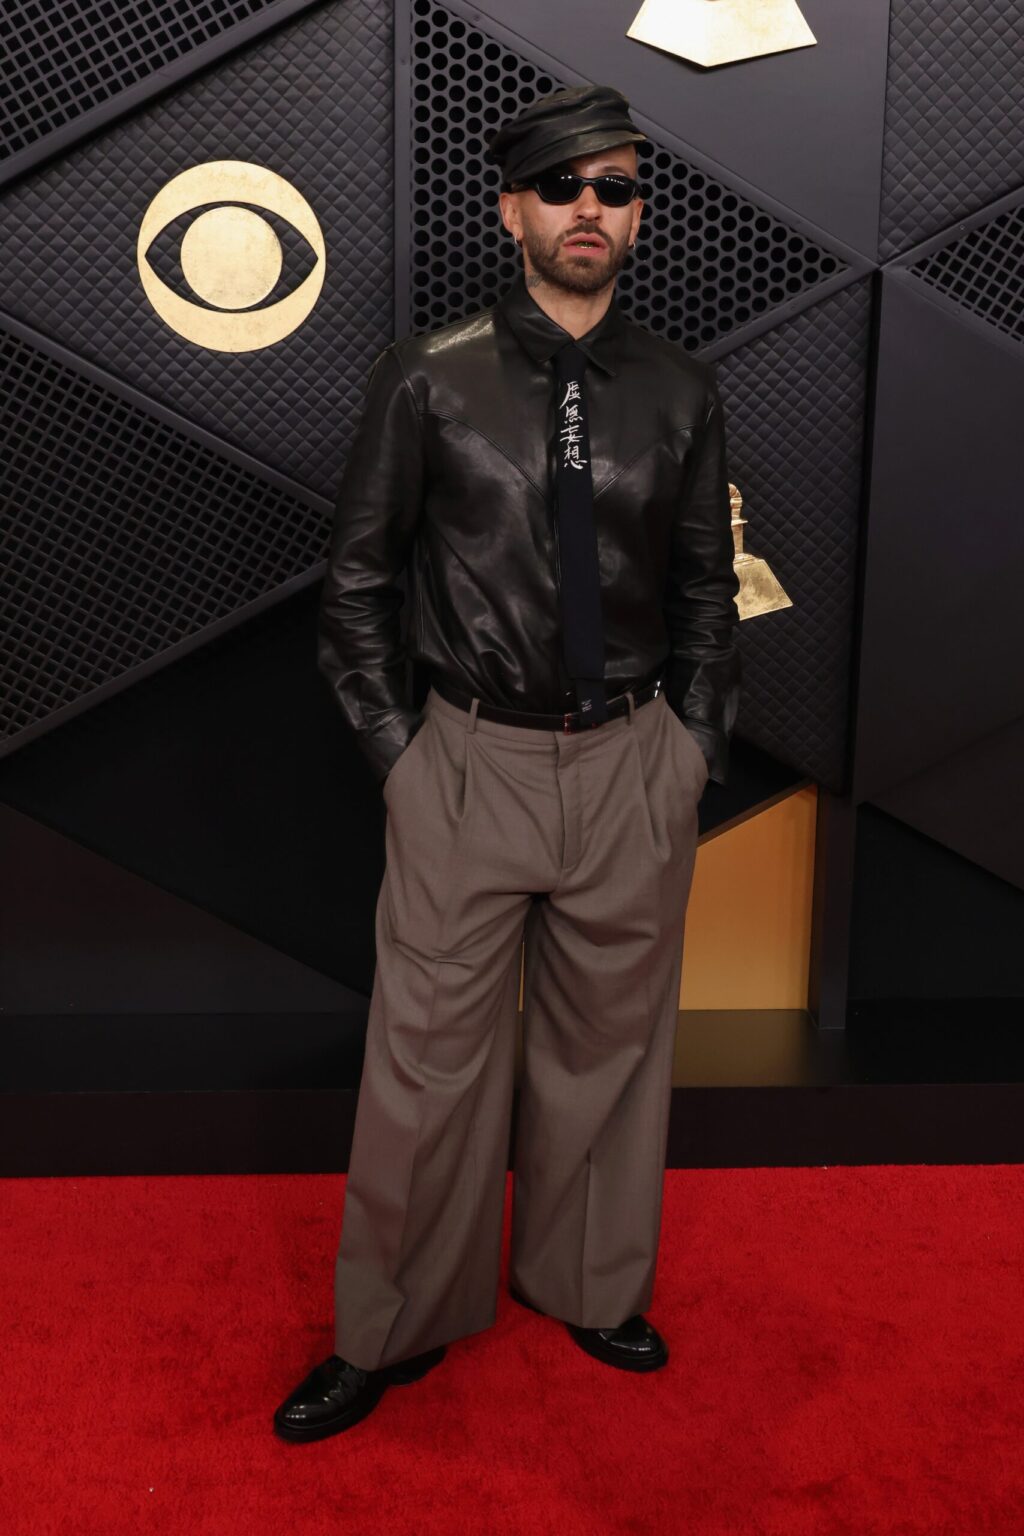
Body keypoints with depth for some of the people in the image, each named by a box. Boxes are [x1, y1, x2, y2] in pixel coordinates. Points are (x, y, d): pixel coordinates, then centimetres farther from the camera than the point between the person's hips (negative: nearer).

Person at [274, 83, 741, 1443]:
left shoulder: (680, 394, 3)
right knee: (429, 1058, 5)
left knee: (611, 1046, 15)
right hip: (470, 765, -2)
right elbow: (358, 579, 2)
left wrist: (695, 749, 4)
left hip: (633, 771, 2)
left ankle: (592, 1286, 39)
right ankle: (394, 1331, 27)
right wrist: (398, 749, -2)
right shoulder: (429, 378, -4)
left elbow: (707, 592, 10)